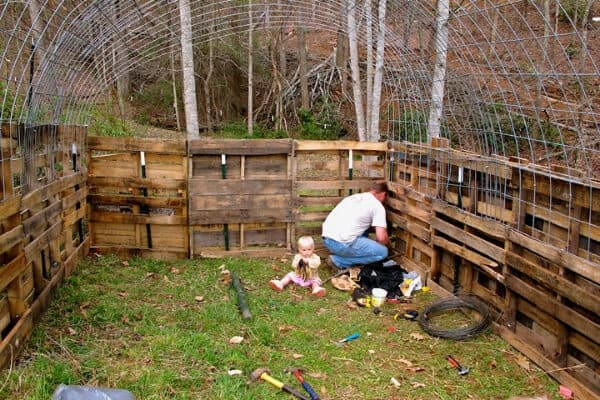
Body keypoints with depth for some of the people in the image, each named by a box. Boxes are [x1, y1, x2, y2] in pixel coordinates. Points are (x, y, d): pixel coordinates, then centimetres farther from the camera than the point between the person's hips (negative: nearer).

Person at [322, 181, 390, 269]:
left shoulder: (354, 197, 22)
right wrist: (387, 243, 17)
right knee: (382, 252, 3)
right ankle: (338, 261, 1)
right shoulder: (377, 206, 0)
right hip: (342, 244, -9)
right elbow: (381, 238, -7)